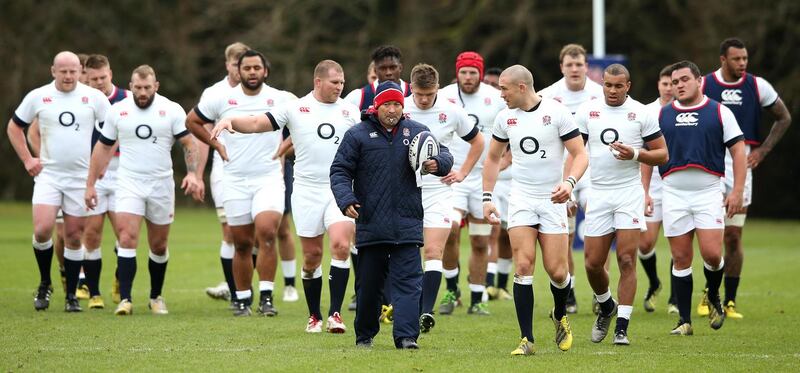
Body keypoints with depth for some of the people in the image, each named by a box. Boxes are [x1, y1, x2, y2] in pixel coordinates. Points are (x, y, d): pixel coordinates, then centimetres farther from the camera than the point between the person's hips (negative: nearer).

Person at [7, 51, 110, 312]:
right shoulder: (37, 97, 0)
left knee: (74, 237, 2)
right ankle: (45, 283, 7)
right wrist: (26, 159, 4)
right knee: (42, 230, -15)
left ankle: (72, 296, 11)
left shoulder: (94, 97, -1)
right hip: (48, 174, 0)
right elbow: (14, 127, 12)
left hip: (81, 176, 0)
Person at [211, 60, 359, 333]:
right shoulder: (295, 109, 4)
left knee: (341, 246, -17)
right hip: (307, 190, 0)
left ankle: (335, 313, -12)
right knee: (312, 255, 3)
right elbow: (258, 123, 1)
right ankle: (314, 316, 17)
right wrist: (230, 121, -15)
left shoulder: (349, 111, 8)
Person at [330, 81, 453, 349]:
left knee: (408, 281, -9)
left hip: (407, 224, 0)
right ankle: (364, 335, 24)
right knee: (369, 284, 9)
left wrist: (437, 164, -12)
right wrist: (346, 200, -13)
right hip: (370, 224, 0)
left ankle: (406, 336, -15)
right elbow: (340, 171, 3)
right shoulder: (357, 135, 2)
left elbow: (444, 155, 13)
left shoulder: (417, 132, 8)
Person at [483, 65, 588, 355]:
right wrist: (487, 197, 10)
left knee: (557, 271, -5)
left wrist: (570, 182, -24)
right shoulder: (504, 117, 5)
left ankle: (560, 316, 29)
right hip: (521, 198, 2)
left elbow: (580, 154, -6)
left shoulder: (557, 113, -7)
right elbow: (493, 159, 18)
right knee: (524, 265, -11)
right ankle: (526, 340, -8)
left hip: (552, 200, -2)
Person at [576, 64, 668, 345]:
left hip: (629, 192, -2)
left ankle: (621, 328, -4)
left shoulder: (641, 113, 0)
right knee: (592, 263, 1)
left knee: (627, 260, -9)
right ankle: (607, 307, 31)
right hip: (598, 193, 2)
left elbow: (662, 154, 3)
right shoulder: (587, 111, 5)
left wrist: (636, 154, -15)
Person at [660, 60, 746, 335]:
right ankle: (684, 321, 8)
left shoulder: (719, 112, 3)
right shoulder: (661, 115, 9)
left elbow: (738, 151, 2)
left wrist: (737, 191, -6)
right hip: (673, 194, 2)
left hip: (708, 193, -2)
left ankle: (714, 297, 19)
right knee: (680, 258, 1)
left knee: (712, 254, -12)